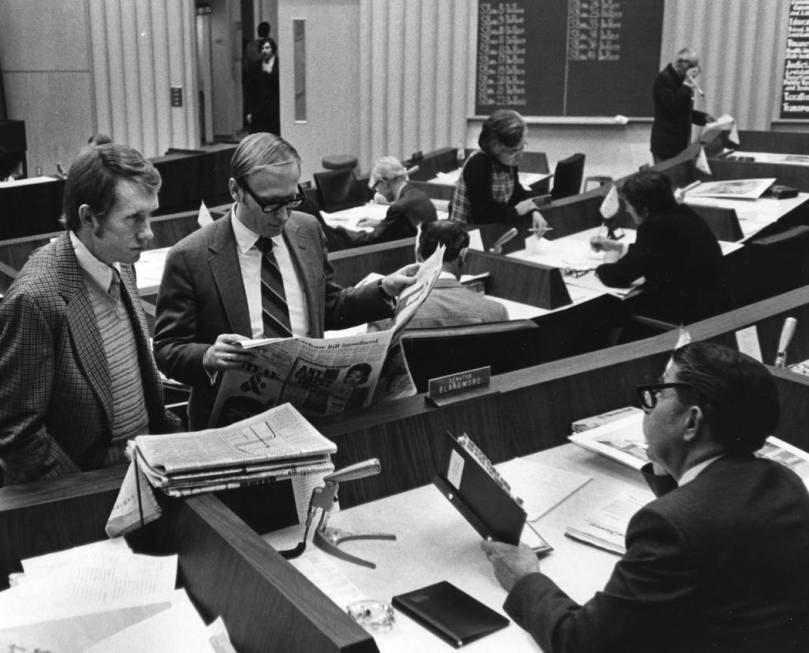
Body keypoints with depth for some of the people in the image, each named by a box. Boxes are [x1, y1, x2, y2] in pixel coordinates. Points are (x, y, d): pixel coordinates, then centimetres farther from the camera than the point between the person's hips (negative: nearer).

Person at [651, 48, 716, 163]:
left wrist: (704, 117, 10)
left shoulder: (680, 80, 16)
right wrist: (687, 85, -21)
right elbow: (672, 108, -22)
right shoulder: (663, 79, -11)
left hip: (680, 143, 9)